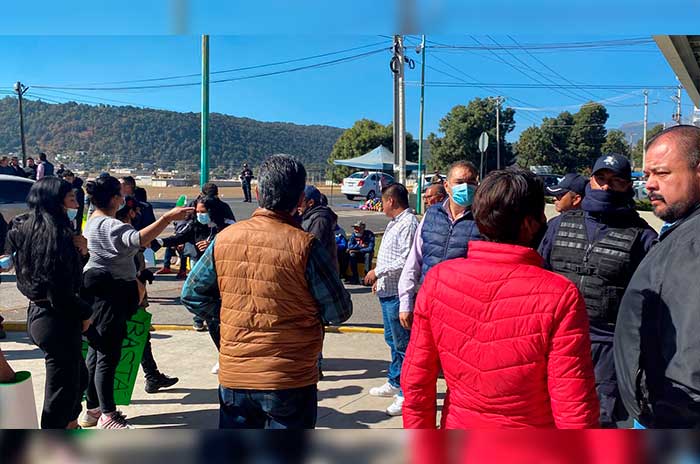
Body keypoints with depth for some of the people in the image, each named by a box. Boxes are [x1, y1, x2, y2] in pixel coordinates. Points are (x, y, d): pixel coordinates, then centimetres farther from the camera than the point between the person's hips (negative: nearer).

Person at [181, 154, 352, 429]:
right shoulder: (305, 246, -17)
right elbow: (340, 312, -9)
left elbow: (191, 295, 5)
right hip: (291, 380, -4)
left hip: (233, 376, 4)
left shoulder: (224, 238, -4)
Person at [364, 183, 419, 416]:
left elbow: (406, 261, -23)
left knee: (402, 343, -3)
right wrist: (380, 277, 20)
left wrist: (378, 271, -16)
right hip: (387, 291, 11)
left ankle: (407, 394, 6)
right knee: (392, 338, 20)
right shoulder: (394, 223, 15)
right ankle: (394, 383, 35)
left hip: (398, 292, -11)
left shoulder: (408, 223, -17)